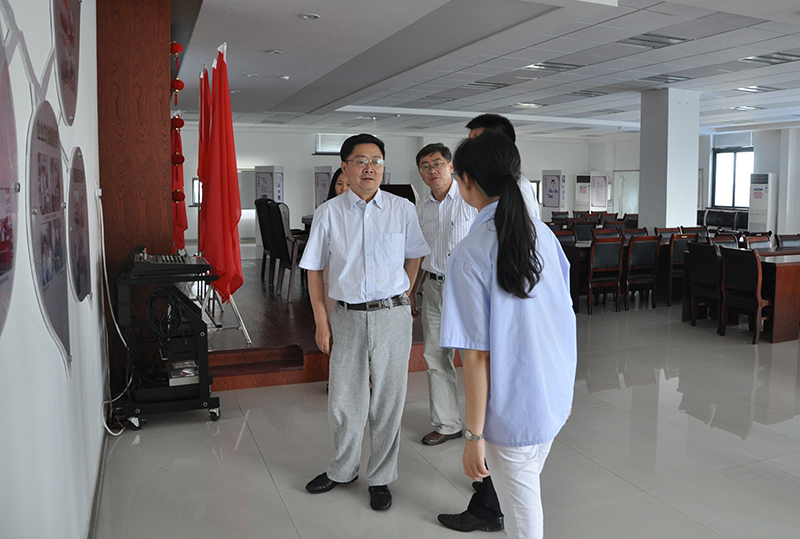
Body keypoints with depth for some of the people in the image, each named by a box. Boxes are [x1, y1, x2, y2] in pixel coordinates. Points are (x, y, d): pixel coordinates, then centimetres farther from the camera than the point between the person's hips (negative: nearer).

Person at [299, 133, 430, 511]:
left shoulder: (403, 210, 0)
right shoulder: (328, 213, -1)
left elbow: (413, 256, 14)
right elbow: (314, 268, 4)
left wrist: (399, 297, 9)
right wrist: (321, 320, 0)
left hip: (392, 316, 0)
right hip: (347, 315, 1)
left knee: (387, 399, 8)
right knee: (343, 399, 11)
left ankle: (380, 478, 27)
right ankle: (342, 470, 35)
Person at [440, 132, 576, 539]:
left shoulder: (470, 254, -21)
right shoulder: (544, 233, -2)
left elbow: (477, 355, -20)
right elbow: (565, 318, 6)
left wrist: (474, 434, -10)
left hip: (511, 410, -6)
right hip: (556, 397, 6)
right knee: (527, 488, 26)